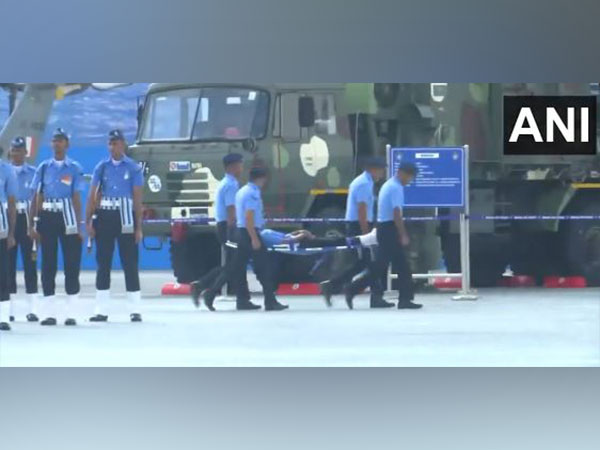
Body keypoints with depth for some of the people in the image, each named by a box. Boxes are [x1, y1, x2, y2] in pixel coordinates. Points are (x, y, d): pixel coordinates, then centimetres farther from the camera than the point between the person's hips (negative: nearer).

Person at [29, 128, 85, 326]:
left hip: (67, 218, -2)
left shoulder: (74, 168, 2)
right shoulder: (44, 167, 8)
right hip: (47, 218, 2)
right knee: (48, 264, 5)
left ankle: (71, 312, 2)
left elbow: (76, 198, 0)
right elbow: (37, 197, 7)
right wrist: (33, 224, 1)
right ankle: (49, 312, 10)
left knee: (72, 264, -3)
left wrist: (78, 226, -4)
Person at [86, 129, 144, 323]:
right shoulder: (102, 167, 6)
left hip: (125, 218, -3)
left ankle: (135, 310, 4)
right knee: (103, 263, 5)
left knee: (130, 263, -1)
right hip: (104, 217, 3)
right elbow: (92, 195, 5)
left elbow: (138, 198, -1)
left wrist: (138, 227, -4)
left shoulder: (134, 168, -1)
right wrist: (88, 222, -3)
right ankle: (101, 310, 9)